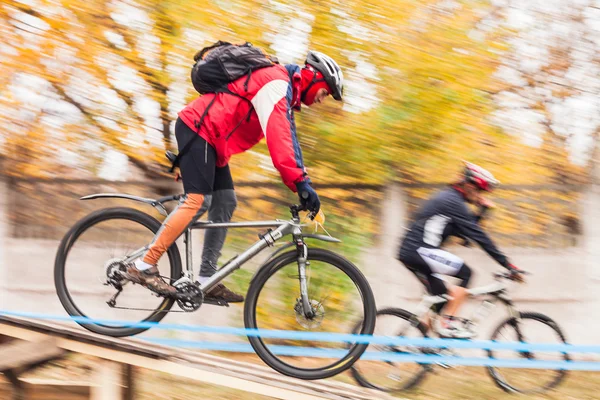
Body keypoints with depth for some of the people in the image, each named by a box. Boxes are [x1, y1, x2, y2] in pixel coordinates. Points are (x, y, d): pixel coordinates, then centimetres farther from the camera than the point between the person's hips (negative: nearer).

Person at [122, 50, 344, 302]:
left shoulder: (286, 92, 18)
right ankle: (144, 266, -19)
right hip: (197, 129, -11)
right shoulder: (276, 83, -16)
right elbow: (277, 137, -27)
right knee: (198, 200, -18)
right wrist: (301, 183, -31)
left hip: (212, 139, 11)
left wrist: (302, 186, 13)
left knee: (225, 203, 5)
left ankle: (206, 280, 4)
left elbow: (287, 140, 21)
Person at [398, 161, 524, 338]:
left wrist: (482, 211, 12)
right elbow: (478, 236, -16)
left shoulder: (447, 198, 19)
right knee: (465, 273, -13)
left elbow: (467, 232, 23)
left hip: (410, 252, 10)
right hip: (420, 251, -10)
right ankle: (449, 324, -14)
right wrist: (508, 265, -15)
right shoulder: (454, 202, -12)